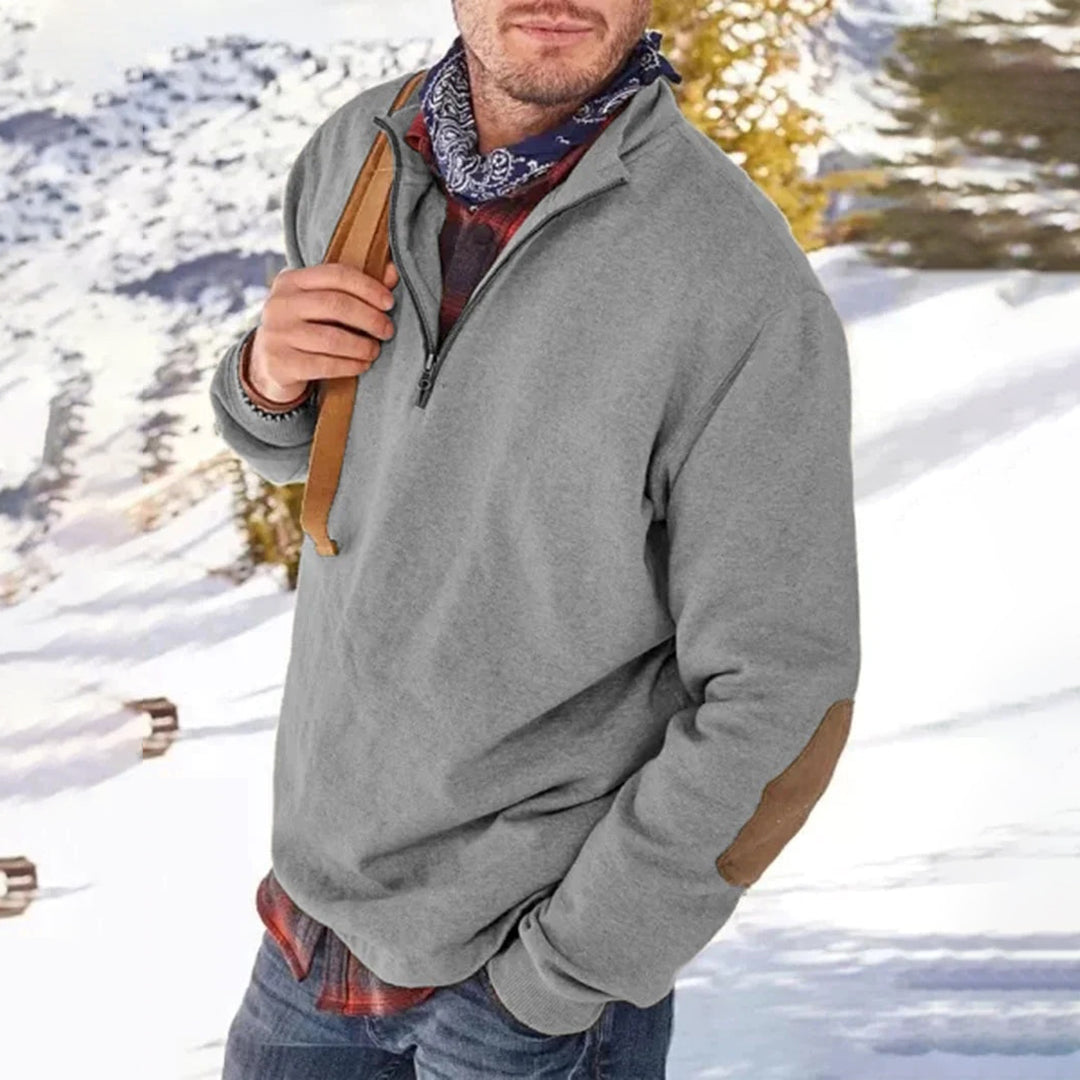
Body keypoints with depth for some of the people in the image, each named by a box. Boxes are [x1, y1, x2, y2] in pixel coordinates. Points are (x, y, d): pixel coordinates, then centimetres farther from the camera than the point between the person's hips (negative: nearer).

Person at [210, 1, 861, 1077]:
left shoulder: (746, 288, -23)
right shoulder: (354, 154, -4)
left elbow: (780, 702, -18)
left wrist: (560, 979, -14)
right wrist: (267, 374, -10)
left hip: (536, 953, -5)